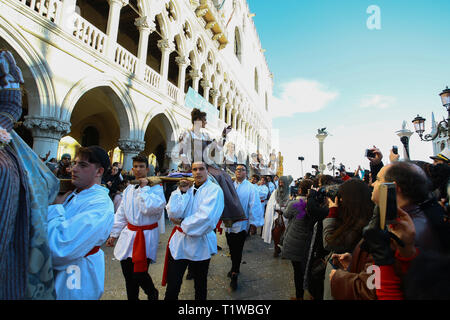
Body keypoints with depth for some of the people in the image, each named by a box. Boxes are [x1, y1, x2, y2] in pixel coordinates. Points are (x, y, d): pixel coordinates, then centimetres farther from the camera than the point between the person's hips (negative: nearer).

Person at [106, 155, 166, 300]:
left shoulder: (156, 188, -10)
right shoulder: (129, 189, 9)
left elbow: (149, 208, -26)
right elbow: (121, 213, 15)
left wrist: (144, 187, -18)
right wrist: (113, 234, 15)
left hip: (146, 236, -5)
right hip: (129, 235, 5)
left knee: (139, 274, -2)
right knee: (128, 275, 12)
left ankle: (152, 294, 29)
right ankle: (132, 297, 37)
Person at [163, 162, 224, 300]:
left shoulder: (214, 190, -12)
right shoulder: (186, 188, 3)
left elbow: (206, 217, -24)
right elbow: (173, 213, -9)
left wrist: (182, 224, -12)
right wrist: (182, 191, -13)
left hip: (200, 245, -3)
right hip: (179, 242, 3)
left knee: (200, 286, 20)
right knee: (172, 286, 11)